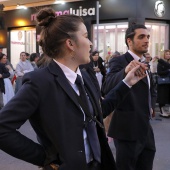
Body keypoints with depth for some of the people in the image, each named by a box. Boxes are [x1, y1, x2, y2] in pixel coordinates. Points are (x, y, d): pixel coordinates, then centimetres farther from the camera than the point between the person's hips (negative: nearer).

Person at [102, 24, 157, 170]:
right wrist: (125, 72, -47)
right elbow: (107, 89, -30)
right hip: (128, 129, -8)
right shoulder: (119, 62, -12)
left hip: (145, 128, 8)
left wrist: (151, 106, 11)